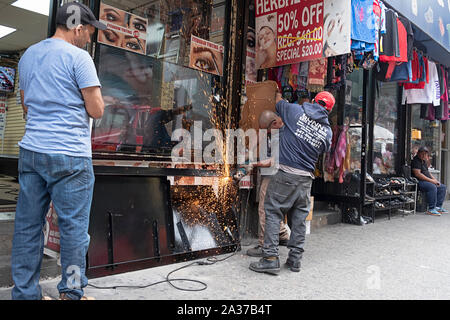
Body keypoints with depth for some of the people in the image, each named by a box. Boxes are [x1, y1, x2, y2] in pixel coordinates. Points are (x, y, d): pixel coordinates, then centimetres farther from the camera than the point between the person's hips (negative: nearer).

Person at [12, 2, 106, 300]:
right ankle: (71, 292, 13)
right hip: (69, 155, -7)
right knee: (74, 228, 3)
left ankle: (25, 293, 19)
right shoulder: (78, 56, -7)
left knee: (27, 225, 10)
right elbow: (97, 110, -9)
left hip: (31, 151, 7)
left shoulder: (28, 55, 16)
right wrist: (89, 99, 10)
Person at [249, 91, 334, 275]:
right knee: (299, 218, 12)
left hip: (287, 174, -4)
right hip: (306, 178, 4)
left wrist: (278, 96, 45)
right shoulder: (327, 131, 10)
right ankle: (295, 259, 18)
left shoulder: (296, 111, 0)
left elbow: (279, 103, 18)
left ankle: (270, 258, -2)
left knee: (273, 213, 1)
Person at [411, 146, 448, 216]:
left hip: (427, 181, 11)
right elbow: (418, 174, -21)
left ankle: (438, 207, 2)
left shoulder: (424, 161, 20)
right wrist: (431, 180, -19)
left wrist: (435, 180, 8)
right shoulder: (416, 161, -12)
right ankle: (431, 209, -28)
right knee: (432, 187, -33)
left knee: (443, 187, 5)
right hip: (419, 182, -11)